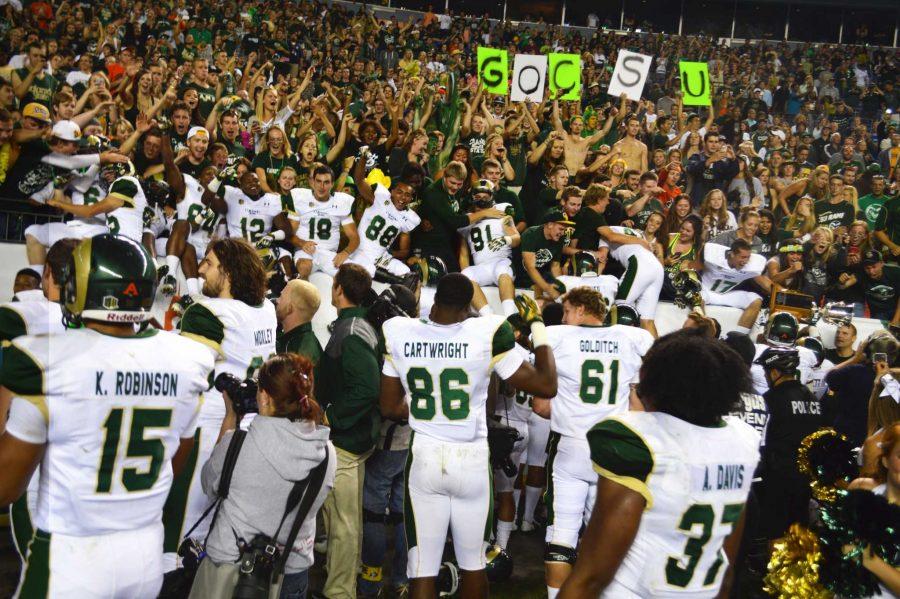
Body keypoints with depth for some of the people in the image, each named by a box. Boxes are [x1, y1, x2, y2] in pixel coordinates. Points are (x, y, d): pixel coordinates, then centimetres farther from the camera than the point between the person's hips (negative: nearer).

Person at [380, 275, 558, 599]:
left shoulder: (400, 334, -6)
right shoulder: (486, 335, -13)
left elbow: (390, 408, 3)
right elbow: (546, 386, -6)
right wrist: (537, 325, 3)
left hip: (424, 459, 1)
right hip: (471, 461, -1)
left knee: (422, 568, 7)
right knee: (473, 562, 18)